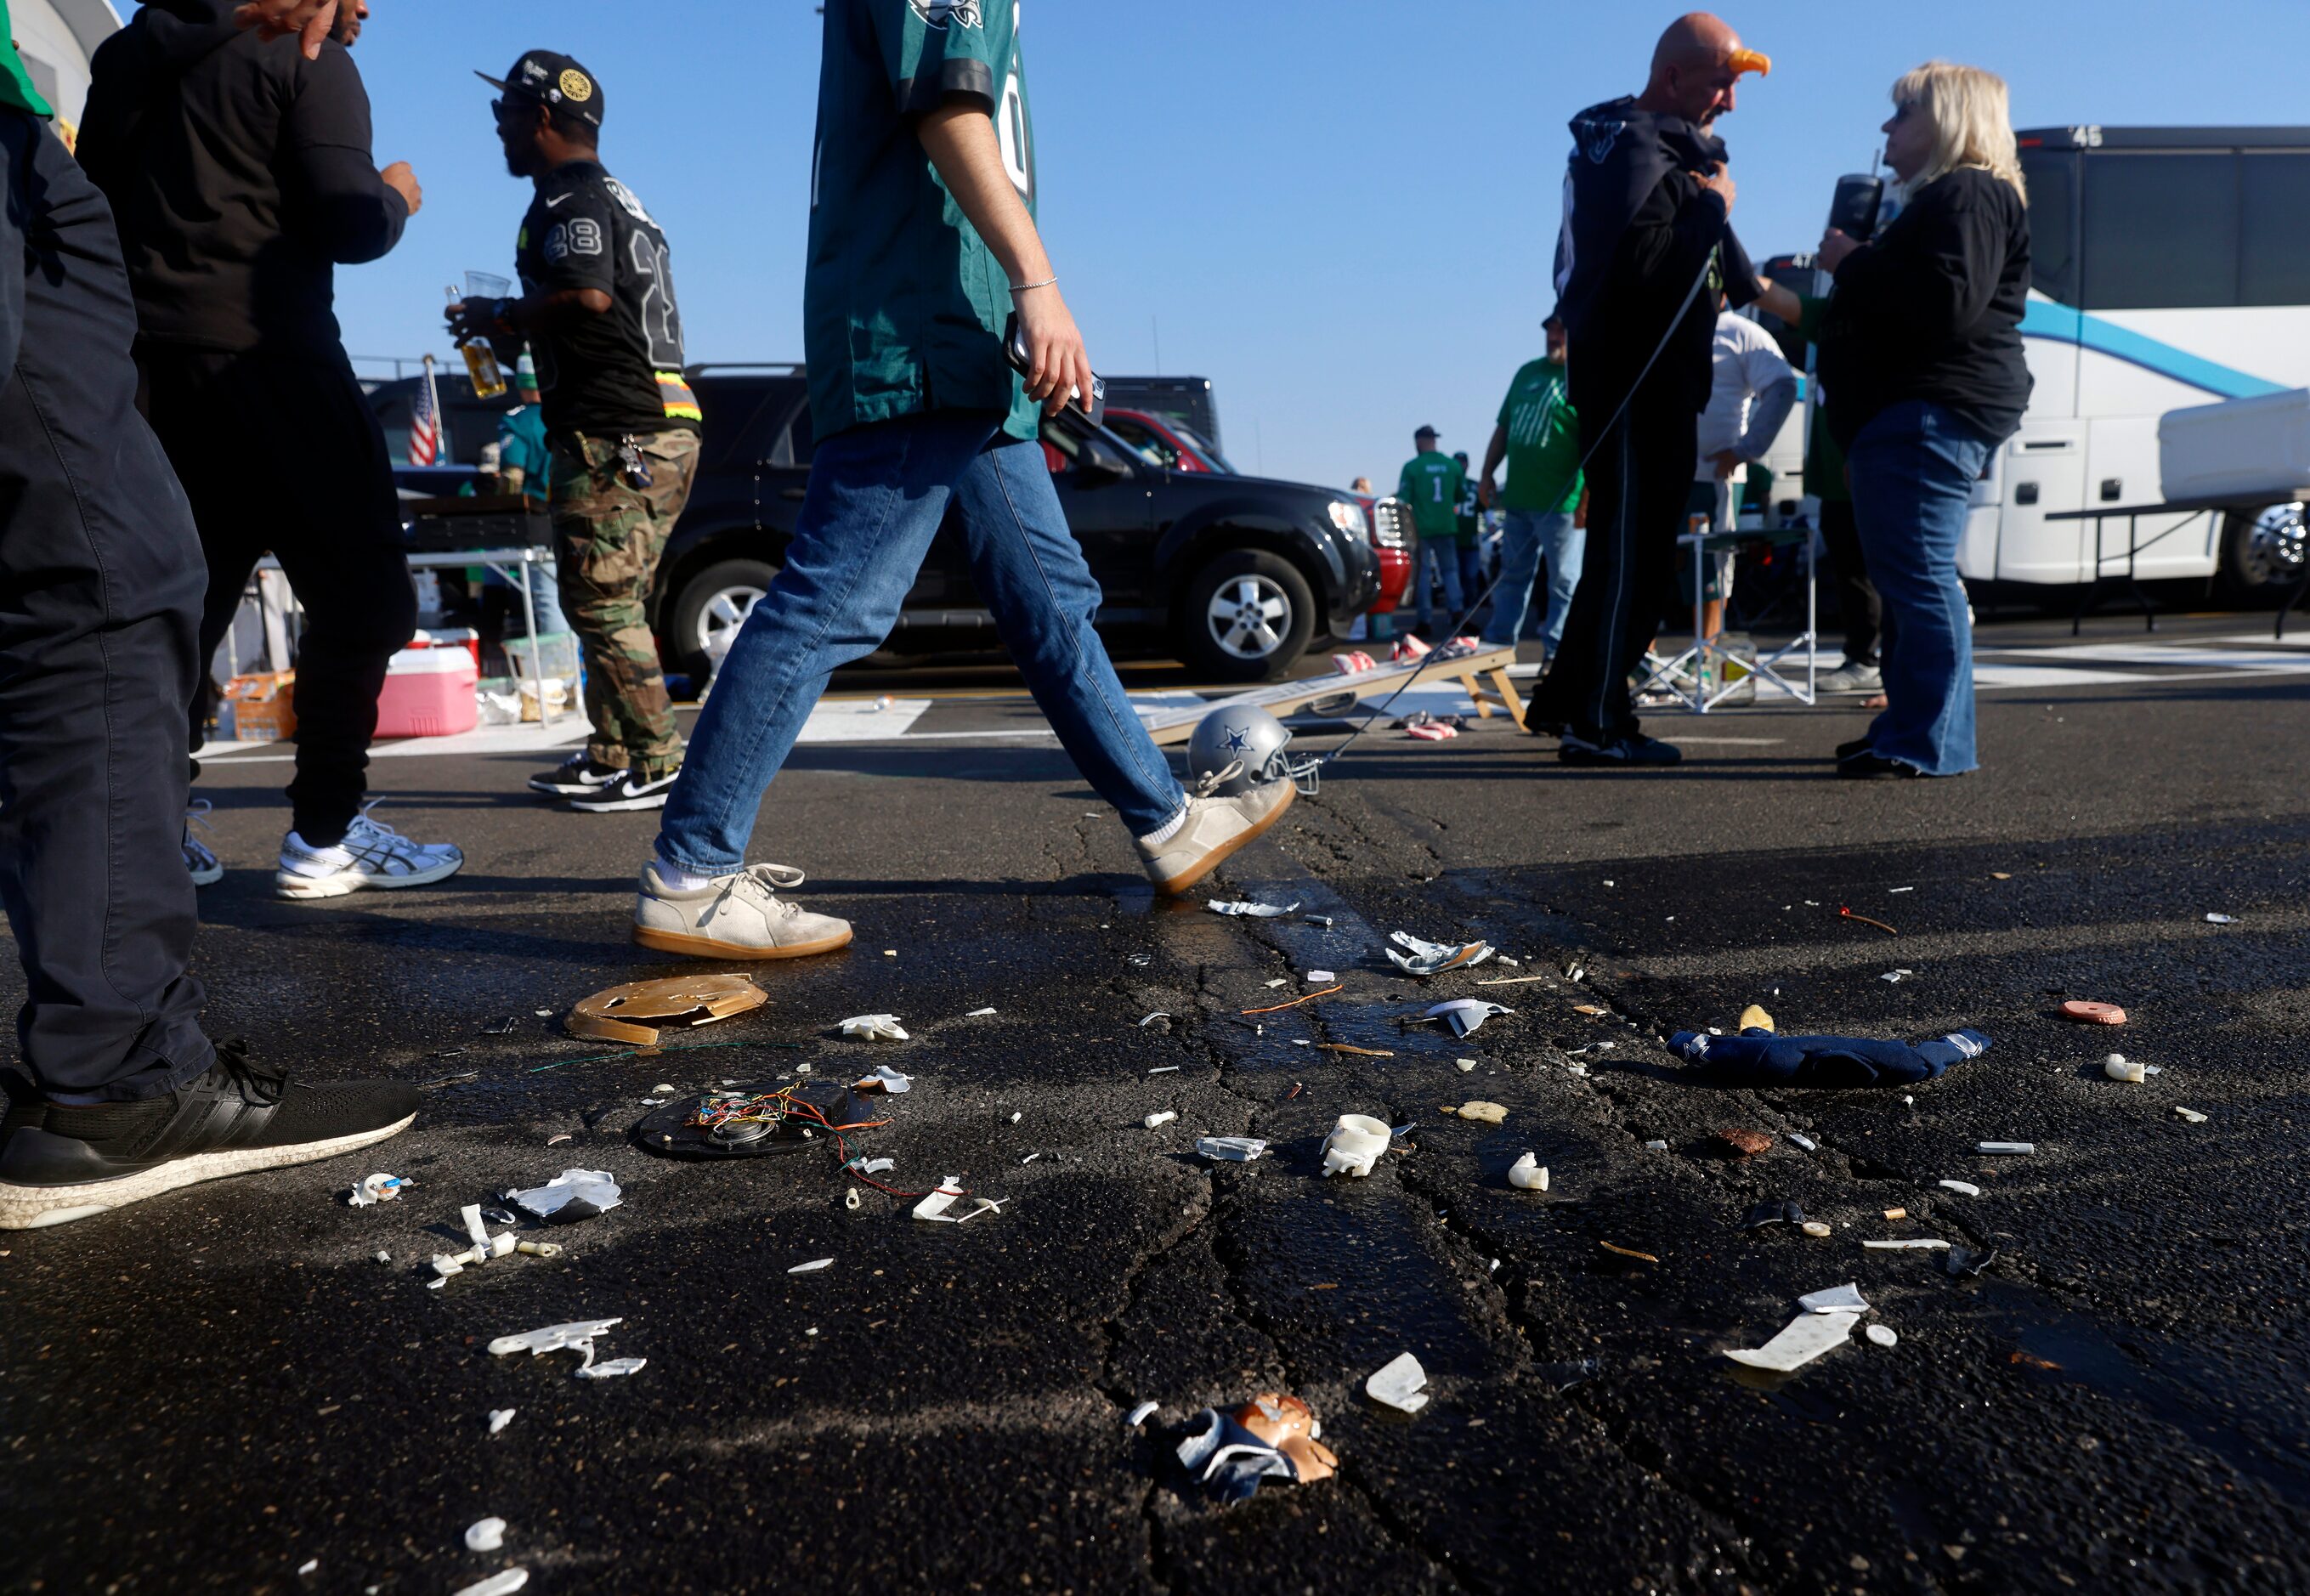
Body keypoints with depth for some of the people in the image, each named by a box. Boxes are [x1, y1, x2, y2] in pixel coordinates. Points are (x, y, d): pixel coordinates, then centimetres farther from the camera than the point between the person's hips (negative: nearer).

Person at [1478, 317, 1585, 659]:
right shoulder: (1528, 372, 14)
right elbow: (1504, 426, 21)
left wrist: (1587, 499, -21)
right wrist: (1487, 473, 14)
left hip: (1562, 503, -7)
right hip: (1518, 497, 7)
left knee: (1564, 582, 0)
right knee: (1513, 575, 15)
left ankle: (1556, 653, 5)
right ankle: (1497, 644, 24)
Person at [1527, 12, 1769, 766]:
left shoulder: (1664, 146, 20)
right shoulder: (1634, 147, -13)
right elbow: (1639, 261, -27)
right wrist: (1712, 209, -16)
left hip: (1648, 380, 11)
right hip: (1632, 381, -11)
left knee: (1623, 543, 14)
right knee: (1634, 548, -8)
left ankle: (1565, 696, 21)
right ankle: (1597, 721, -4)